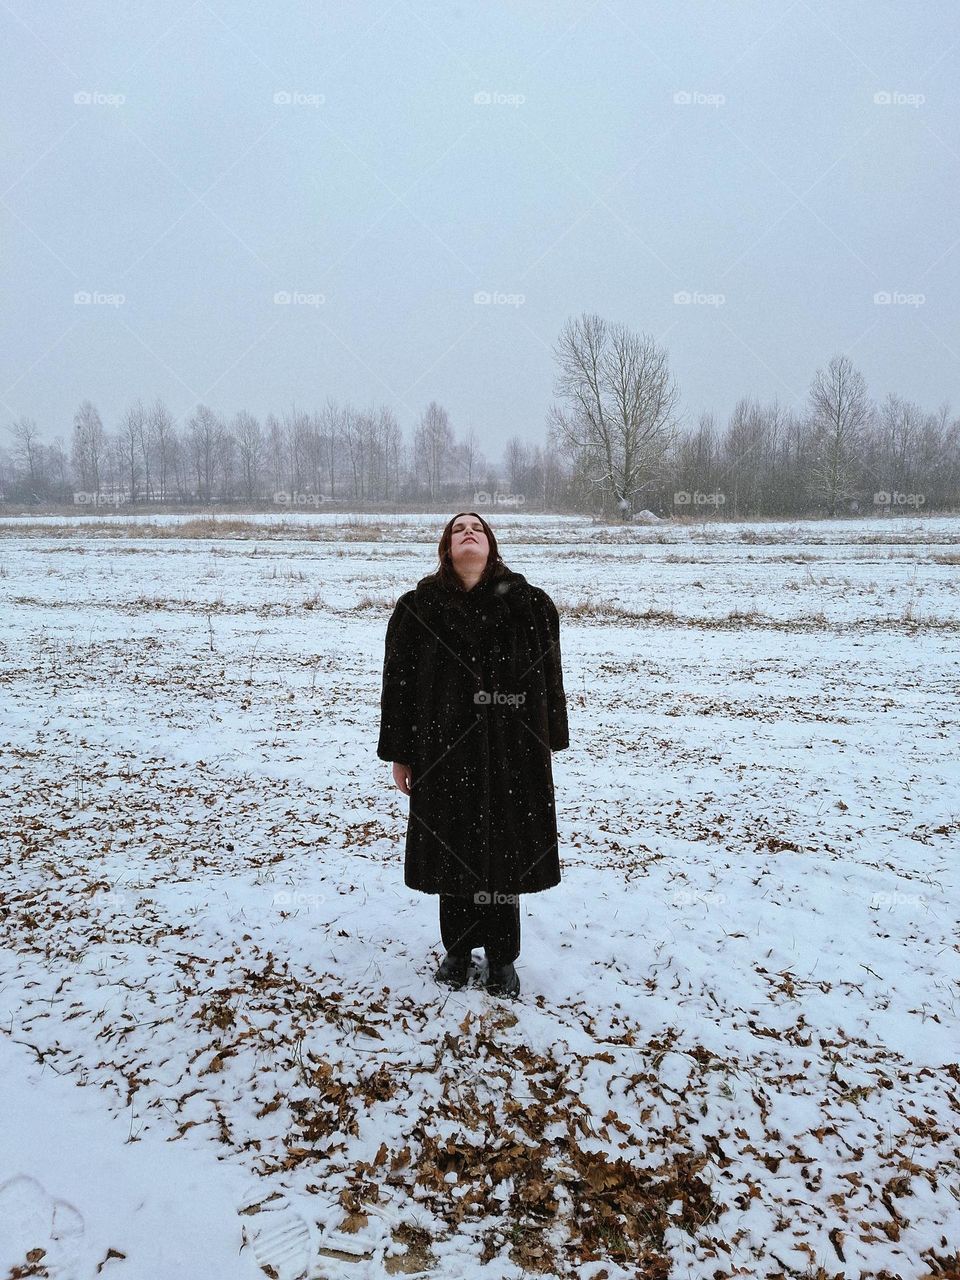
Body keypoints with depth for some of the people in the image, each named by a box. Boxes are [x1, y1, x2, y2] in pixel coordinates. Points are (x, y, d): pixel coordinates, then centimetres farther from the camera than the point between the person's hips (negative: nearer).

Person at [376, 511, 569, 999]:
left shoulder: (529, 605, -2)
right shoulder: (418, 607, -3)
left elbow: (549, 678, 3)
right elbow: (397, 681, 1)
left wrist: (547, 746, 4)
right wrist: (399, 754, 1)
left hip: (512, 754, 0)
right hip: (444, 753, 0)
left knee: (506, 854, 10)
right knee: (453, 852, 12)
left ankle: (502, 957, 29)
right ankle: (458, 949, 34)